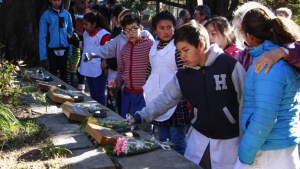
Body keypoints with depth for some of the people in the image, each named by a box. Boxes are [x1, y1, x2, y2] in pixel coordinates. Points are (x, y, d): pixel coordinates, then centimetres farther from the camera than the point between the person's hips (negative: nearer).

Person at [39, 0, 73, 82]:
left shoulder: (66, 14, 2)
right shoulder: (46, 15, -7)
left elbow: (70, 32, 8)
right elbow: (42, 36, -7)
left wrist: (70, 50, 2)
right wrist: (43, 55, -12)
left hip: (64, 49, 2)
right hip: (52, 50, -2)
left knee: (64, 72, 12)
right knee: (53, 72, 10)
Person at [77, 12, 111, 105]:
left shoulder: (104, 35, -16)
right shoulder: (86, 34, 10)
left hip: (98, 71, -8)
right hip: (88, 70, 8)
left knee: (99, 96, 1)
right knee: (93, 94, 19)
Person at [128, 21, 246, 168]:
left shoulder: (229, 65, -14)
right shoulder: (183, 76, 1)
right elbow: (164, 99, 8)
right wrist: (141, 116, -4)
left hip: (228, 141, -4)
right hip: (199, 138, 5)